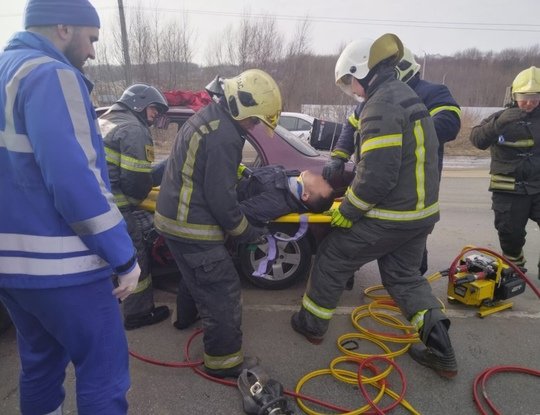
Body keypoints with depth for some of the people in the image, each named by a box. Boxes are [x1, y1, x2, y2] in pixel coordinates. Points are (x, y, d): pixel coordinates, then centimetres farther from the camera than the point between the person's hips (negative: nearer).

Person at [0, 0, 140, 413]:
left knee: (41, 362, 23)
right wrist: (124, 256, -18)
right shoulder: (51, 75, -14)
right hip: (57, 264, -10)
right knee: (104, 370, 3)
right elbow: (75, 180, -24)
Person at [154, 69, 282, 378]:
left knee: (195, 276, 32)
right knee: (224, 292, -1)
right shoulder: (224, 136, -24)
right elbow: (221, 199, -23)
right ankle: (225, 360, 11)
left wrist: (240, 172, 19)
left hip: (176, 217, 11)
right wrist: (248, 233, -11)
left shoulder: (208, 117, 9)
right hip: (193, 226, -11)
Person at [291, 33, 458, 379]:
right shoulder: (407, 95, 11)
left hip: (389, 217, -9)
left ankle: (312, 323, 27)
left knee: (332, 258, 10)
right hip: (422, 209, 9)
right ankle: (441, 350, 17)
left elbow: (376, 175, -26)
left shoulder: (381, 106, -20)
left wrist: (347, 212, -12)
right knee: (404, 276, 21)